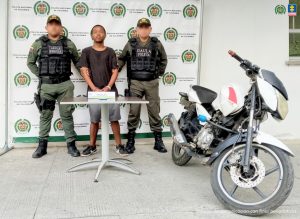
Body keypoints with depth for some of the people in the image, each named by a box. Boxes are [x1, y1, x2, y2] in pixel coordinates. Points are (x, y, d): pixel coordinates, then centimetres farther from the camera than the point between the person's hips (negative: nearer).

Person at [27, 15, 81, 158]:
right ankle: (42, 146, 17)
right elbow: (30, 63, 12)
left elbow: (77, 61, 16)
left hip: (65, 85, 0)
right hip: (46, 85, 0)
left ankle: (71, 144, 11)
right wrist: (40, 75, 5)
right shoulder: (38, 43, 4)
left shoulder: (68, 44, 6)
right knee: (45, 115, 8)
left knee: (67, 115, 4)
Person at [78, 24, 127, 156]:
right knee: (94, 120, 5)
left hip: (110, 90, 1)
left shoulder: (110, 51, 8)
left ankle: (119, 145, 9)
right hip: (93, 91, 0)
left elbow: (115, 71, 4)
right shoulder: (87, 52, 6)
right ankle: (92, 146, 15)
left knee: (114, 119, 1)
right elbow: (84, 72, -1)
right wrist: (94, 88, -12)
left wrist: (108, 87, -10)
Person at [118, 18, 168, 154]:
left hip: (152, 83, 1)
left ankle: (158, 141, 13)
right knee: (133, 112, 2)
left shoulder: (156, 44, 5)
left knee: (154, 111, 4)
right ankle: (130, 141, 11)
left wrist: (160, 72, 11)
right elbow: (121, 59, 15)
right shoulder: (131, 44, 4)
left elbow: (163, 60, 17)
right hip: (135, 83, 0)